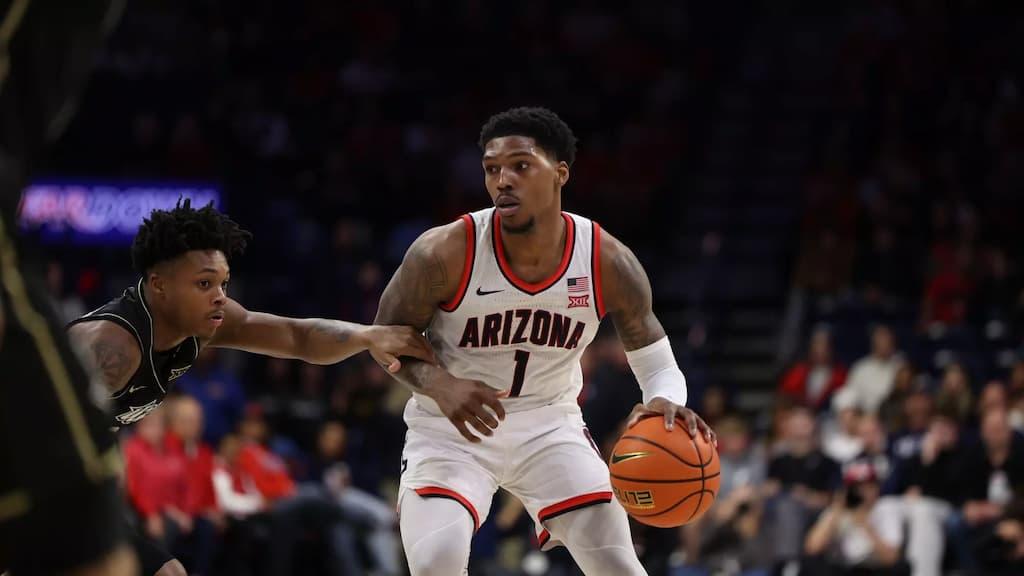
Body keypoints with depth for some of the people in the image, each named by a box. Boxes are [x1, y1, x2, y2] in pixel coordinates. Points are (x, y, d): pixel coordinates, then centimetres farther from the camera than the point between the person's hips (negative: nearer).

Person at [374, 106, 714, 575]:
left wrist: (666, 402, -29)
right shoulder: (445, 253, -21)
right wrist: (439, 386, -28)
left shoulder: (608, 263, -14)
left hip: (549, 425, 2)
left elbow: (658, 365, -4)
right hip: (450, 429, -2)